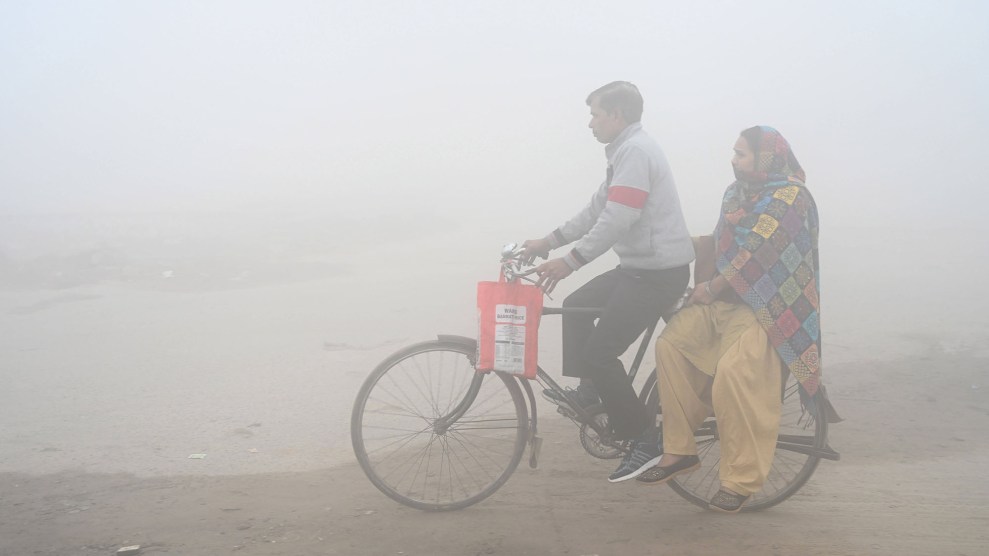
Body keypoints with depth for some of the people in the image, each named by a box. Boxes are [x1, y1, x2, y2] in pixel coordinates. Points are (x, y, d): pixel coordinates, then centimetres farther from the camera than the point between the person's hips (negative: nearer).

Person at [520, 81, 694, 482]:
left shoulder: (634, 151, -17)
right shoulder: (626, 151, 16)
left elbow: (617, 220, -27)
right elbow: (595, 211, 18)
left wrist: (570, 261, -27)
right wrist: (549, 242, 16)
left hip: (659, 272, -10)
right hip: (641, 267, 10)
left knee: (600, 352, -10)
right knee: (576, 304, 19)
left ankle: (645, 440, 0)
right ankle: (589, 391, 25)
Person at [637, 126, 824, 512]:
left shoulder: (790, 196, -13)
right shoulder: (737, 192, 13)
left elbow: (756, 255, -19)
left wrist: (711, 289, -12)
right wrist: (704, 285, -1)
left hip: (767, 309, -8)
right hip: (724, 298, 8)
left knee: (733, 372, -29)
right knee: (670, 344, -13)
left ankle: (742, 479, -15)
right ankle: (679, 450, -5)